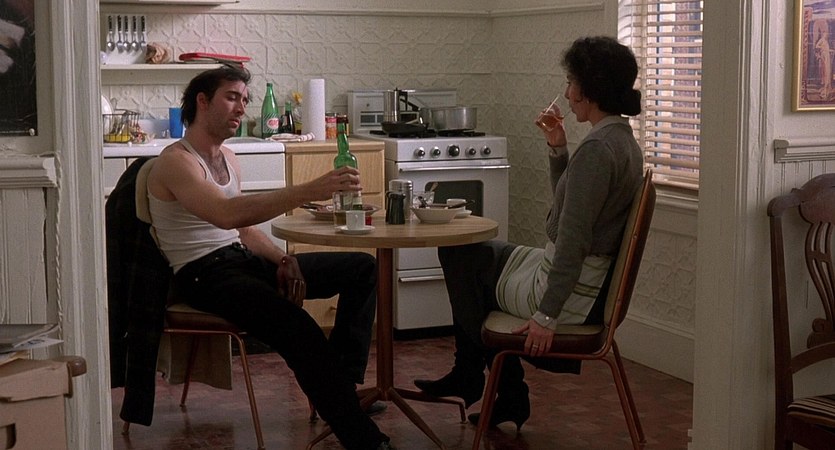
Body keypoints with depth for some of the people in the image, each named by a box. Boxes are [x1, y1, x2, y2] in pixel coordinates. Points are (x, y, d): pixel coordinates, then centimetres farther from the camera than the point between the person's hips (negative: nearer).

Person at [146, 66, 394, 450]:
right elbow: (226, 215, -32)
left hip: (243, 259, 10)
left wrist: (283, 260, -1)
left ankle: (341, 384, -4)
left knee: (362, 268, 4)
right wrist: (307, 192, -39)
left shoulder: (227, 158, 17)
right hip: (205, 274, -9)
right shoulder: (175, 161, -13)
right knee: (295, 324, -35)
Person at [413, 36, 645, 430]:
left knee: (460, 257, 11)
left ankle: (469, 377, 30)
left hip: (571, 294, -9)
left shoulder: (596, 148, -24)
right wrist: (557, 149, 7)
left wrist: (546, 315, -25)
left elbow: (572, 242, -27)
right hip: (594, 281, 9)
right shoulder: (624, 141, 7)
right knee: (478, 253, 26)